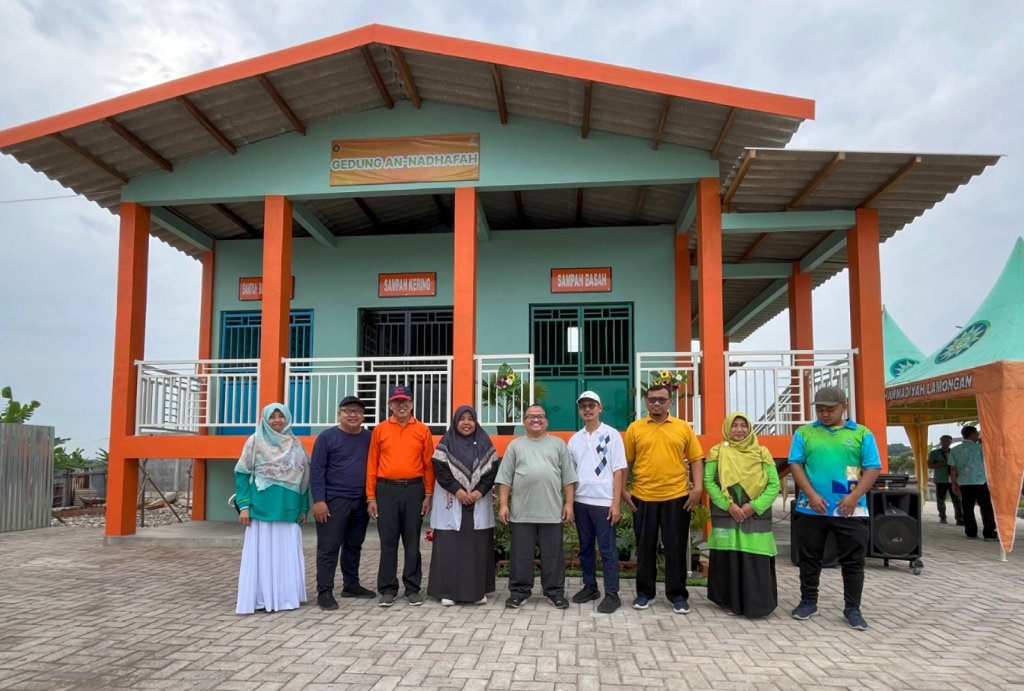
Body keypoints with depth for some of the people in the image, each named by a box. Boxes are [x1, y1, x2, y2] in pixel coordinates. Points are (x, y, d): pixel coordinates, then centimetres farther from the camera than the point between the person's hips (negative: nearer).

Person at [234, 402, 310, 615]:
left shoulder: (296, 445, 11)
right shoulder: (255, 441, 2)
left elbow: (304, 478, 12)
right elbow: (242, 474, -1)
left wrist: (304, 508, 6)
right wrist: (244, 506, -10)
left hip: (288, 509, 3)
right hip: (262, 508, -3)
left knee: (287, 553, 5)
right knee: (261, 551, 0)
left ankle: (285, 596, 15)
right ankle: (260, 598, 7)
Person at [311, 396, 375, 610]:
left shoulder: (369, 438, 7)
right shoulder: (327, 437, -4)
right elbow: (316, 470, -7)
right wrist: (318, 500, -14)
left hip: (361, 501, 5)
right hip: (333, 500, -4)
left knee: (354, 546, 13)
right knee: (329, 547, -2)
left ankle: (351, 585, 25)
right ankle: (324, 592, 4)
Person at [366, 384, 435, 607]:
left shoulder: (423, 430, 4)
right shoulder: (380, 430, 4)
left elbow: (428, 465, 4)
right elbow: (372, 465, 4)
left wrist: (429, 494, -1)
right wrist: (371, 497, 0)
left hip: (414, 490, 0)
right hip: (386, 490, 0)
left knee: (412, 541, 6)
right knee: (388, 541, 5)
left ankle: (413, 588, 16)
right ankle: (388, 589, 14)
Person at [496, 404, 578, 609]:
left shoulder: (558, 444, 9)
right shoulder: (515, 445, 8)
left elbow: (568, 478, 8)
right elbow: (505, 478, 6)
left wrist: (568, 503, 1)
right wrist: (503, 504, -1)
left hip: (552, 511, 0)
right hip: (522, 511, 0)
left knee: (553, 554, 6)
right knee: (521, 553, 6)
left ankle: (555, 591, 17)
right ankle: (519, 591, 17)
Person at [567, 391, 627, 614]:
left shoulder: (612, 435, -2)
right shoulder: (575, 439, 10)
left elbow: (619, 470, -5)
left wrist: (616, 503, -11)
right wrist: (568, 502, 7)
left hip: (603, 502, -4)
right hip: (581, 501, 5)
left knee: (607, 549, -1)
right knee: (585, 547, 12)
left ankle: (612, 594, 6)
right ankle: (590, 587, 24)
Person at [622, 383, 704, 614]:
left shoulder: (683, 427, 5)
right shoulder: (635, 428, 3)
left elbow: (695, 459, 6)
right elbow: (626, 461, 5)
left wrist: (698, 486, -5)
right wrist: (623, 490, -1)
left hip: (677, 497, 0)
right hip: (643, 498, 0)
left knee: (676, 548, 6)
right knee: (645, 547, 10)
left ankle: (678, 594, 18)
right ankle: (644, 592, 22)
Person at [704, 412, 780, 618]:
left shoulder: (761, 453, 6)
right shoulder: (717, 452, 4)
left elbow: (774, 484, 2)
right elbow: (708, 481, -1)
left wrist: (755, 505, -10)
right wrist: (728, 505, -12)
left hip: (756, 516, 0)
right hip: (725, 515, 0)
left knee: (756, 562, -3)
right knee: (728, 558, 1)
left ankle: (757, 604, 5)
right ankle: (731, 601, 12)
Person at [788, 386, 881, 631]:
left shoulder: (862, 434, 5)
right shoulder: (804, 433, 6)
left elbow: (873, 468, 0)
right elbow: (796, 465, 1)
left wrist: (854, 496, -12)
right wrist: (811, 494, -11)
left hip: (850, 509, 0)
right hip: (810, 508, 1)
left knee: (853, 561, 4)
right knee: (809, 558, 9)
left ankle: (852, 608, 16)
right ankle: (808, 602, 22)